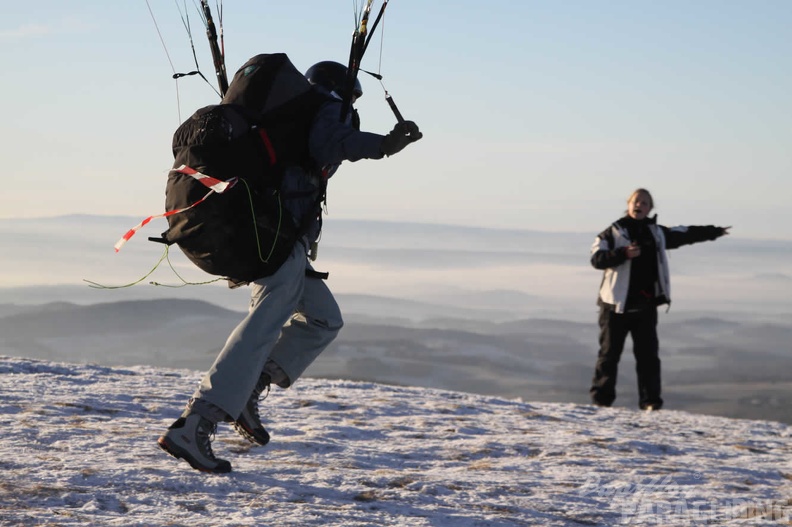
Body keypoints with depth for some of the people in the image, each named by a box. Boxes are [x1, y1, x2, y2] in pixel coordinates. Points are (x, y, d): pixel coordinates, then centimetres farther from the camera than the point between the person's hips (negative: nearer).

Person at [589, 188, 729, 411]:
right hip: (616, 304, -4)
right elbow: (597, 258, -13)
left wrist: (714, 232, 35)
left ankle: (650, 401, 1)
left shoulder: (657, 233, 16)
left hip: (646, 306, 4)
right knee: (609, 353, -1)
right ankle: (601, 399, 5)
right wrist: (624, 253, -26)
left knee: (648, 355, 0)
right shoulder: (612, 232, 0)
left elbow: (685, 234, 29)